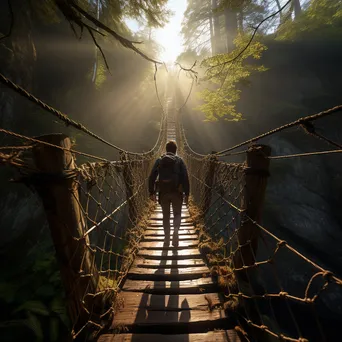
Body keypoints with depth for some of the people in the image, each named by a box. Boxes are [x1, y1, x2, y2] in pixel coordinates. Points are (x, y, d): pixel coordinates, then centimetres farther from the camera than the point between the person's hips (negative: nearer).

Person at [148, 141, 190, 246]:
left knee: (166, 215, 16)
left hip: (163, 193, 2)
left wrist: (152, 192, 5)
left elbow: (151, 177, 0)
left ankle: (167, 238, 21)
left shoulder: (159, 160, 5)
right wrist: (186, 193, -3)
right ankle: (176, 229, -12)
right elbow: (185, 178, -7)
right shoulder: (179, 160, 0)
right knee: (177, 214, 14)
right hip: (176, 192, -1)